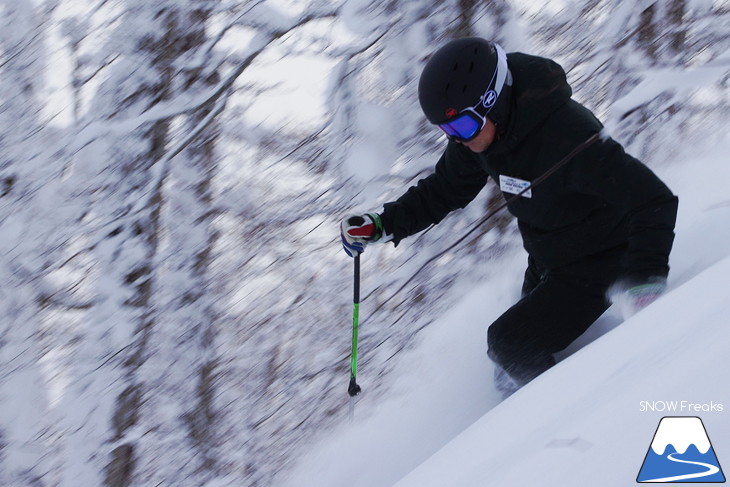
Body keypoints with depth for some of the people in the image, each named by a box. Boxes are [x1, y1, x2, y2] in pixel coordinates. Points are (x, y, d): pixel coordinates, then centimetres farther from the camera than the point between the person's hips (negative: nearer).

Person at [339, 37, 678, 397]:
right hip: (545, 266, 8)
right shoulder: (476, 131, -11)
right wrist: (383, 224, -4)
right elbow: (445, 190, 8)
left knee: (509, 344, -14)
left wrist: (646, 278, -49)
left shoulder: (565, 137, -36)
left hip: (595, 268, -8)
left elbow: (654, 201, -37)